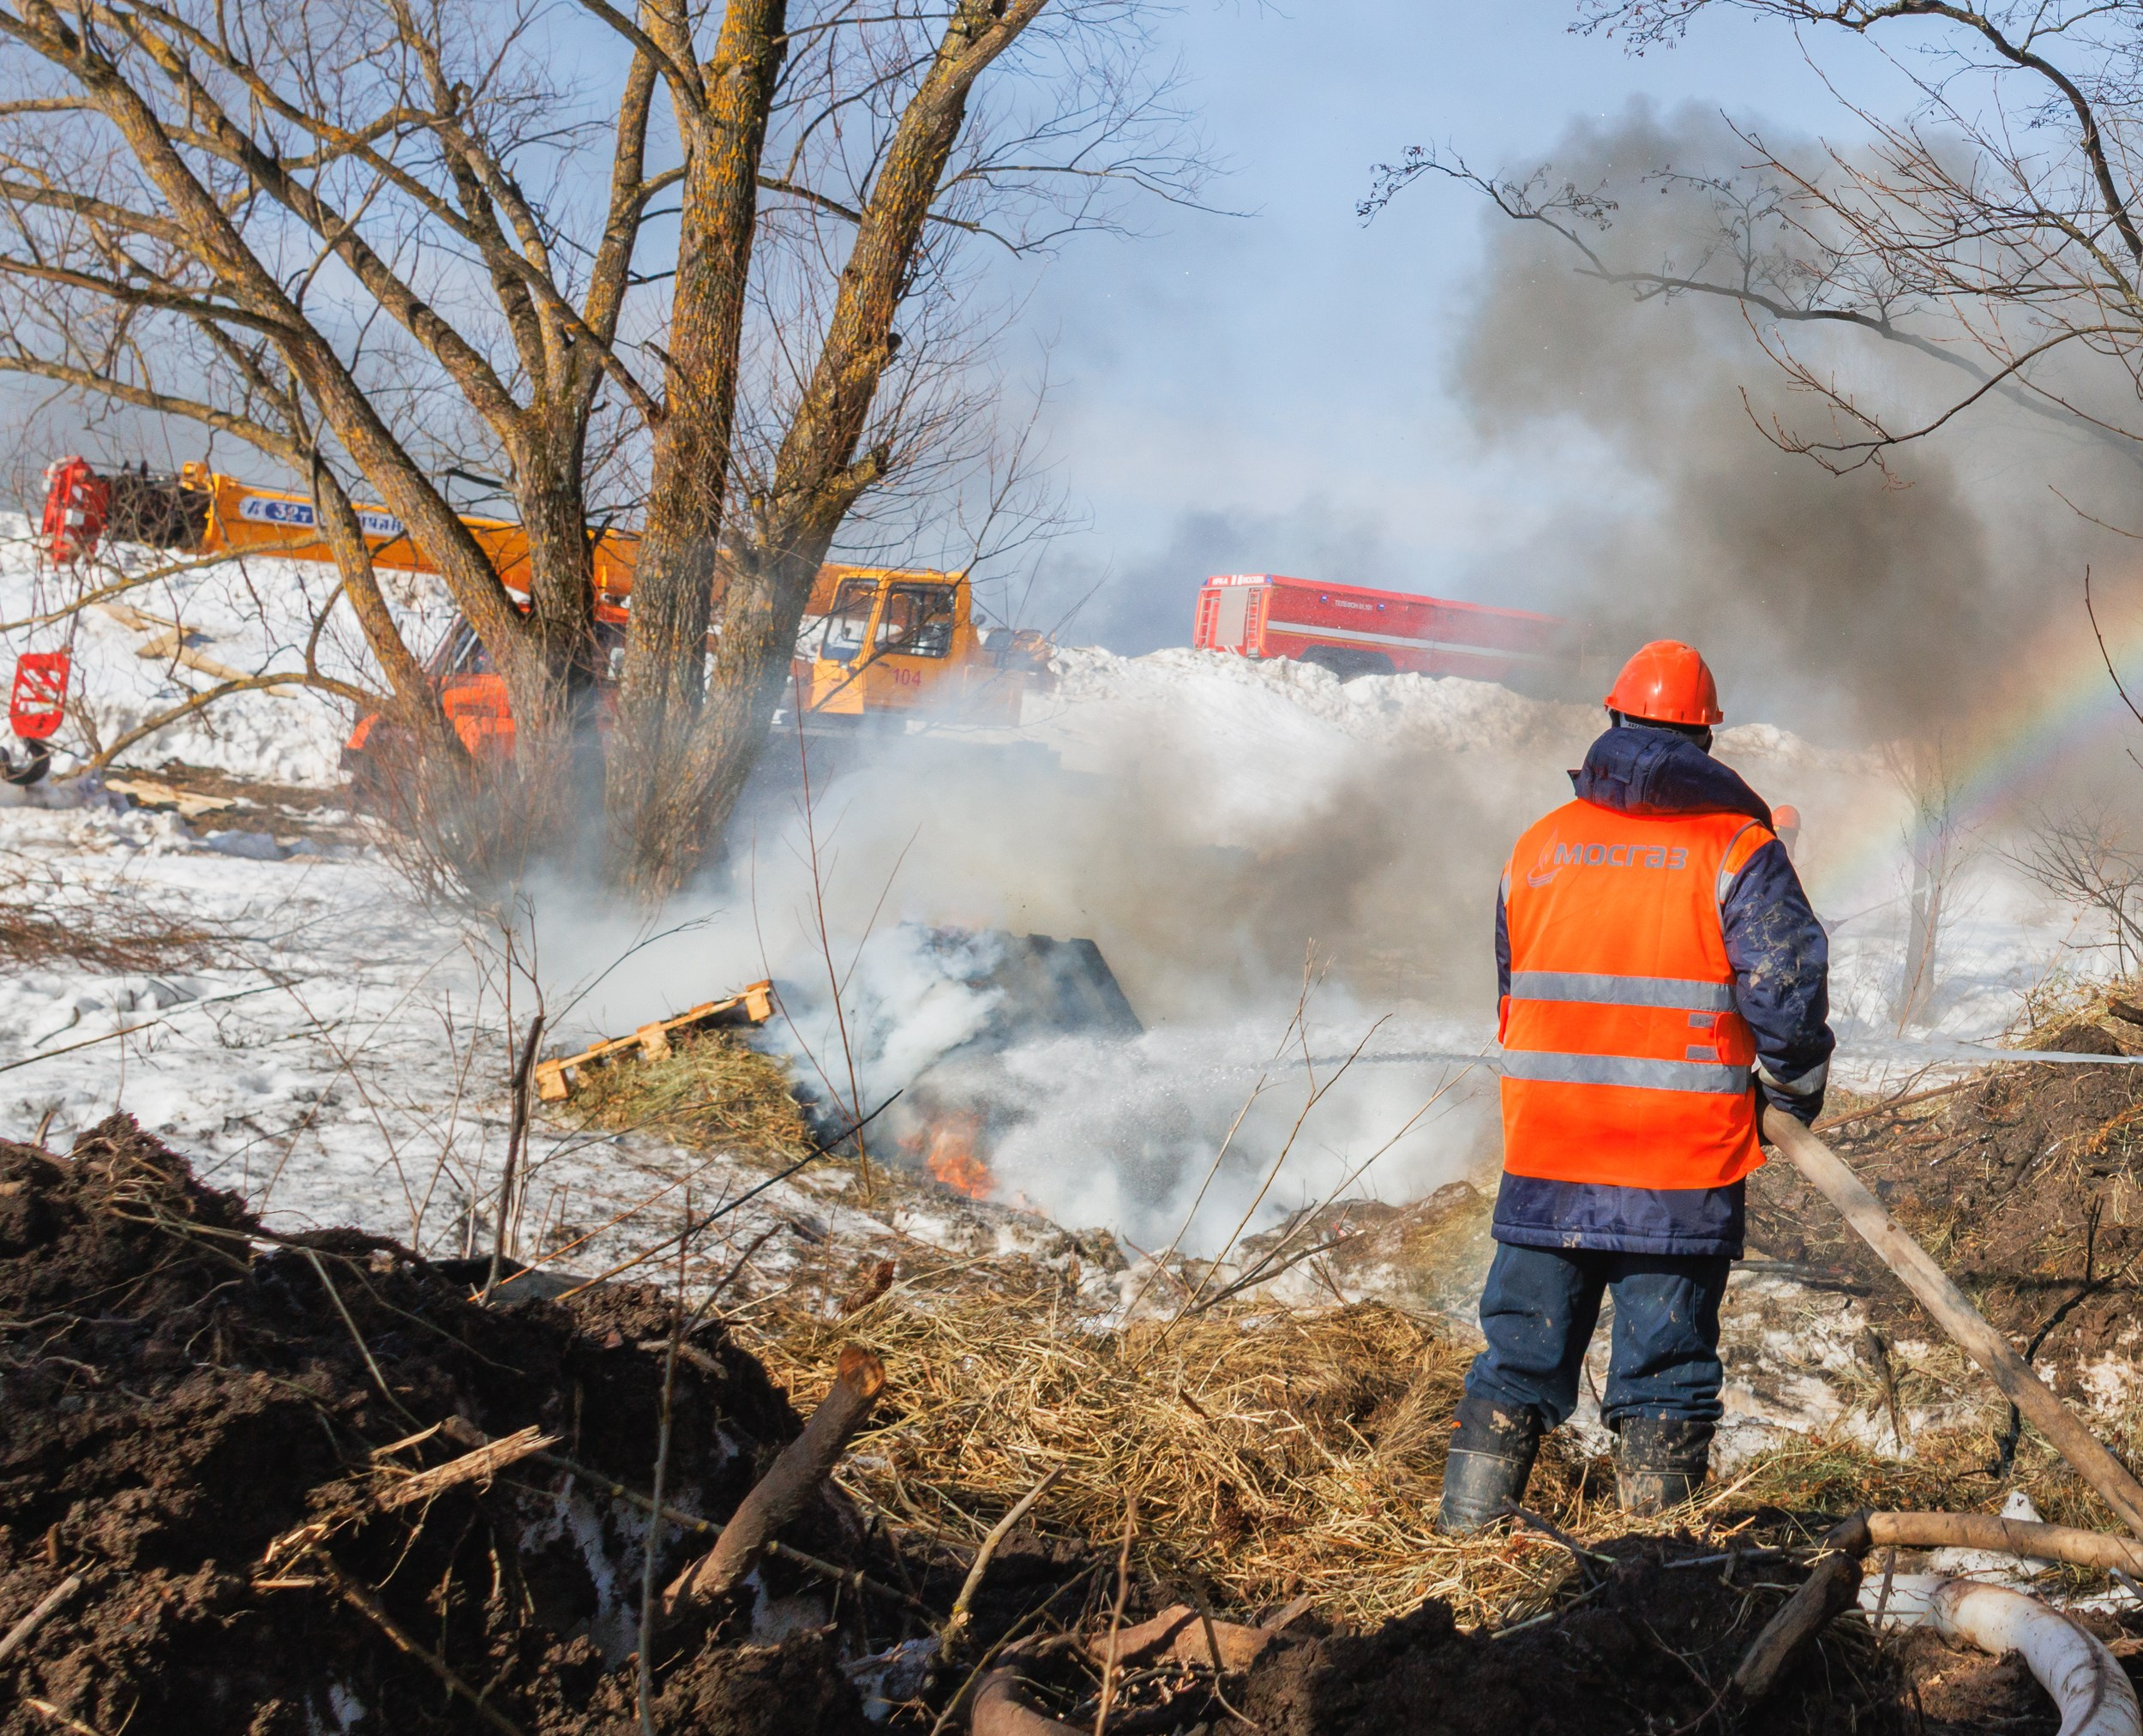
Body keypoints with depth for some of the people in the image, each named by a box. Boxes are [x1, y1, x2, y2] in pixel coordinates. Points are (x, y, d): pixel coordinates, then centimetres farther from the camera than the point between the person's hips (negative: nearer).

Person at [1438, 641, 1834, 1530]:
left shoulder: (1539, 847, 8)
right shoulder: (1737, 848, -5)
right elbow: (1789, 984, -12)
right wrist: (1793, 1094, 5)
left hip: (1545, 1156, 3)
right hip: (1684, 1163, -3)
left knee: (1519, 1358, 13)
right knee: (1666, 1366, 4)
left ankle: (1467, 1533, 14)